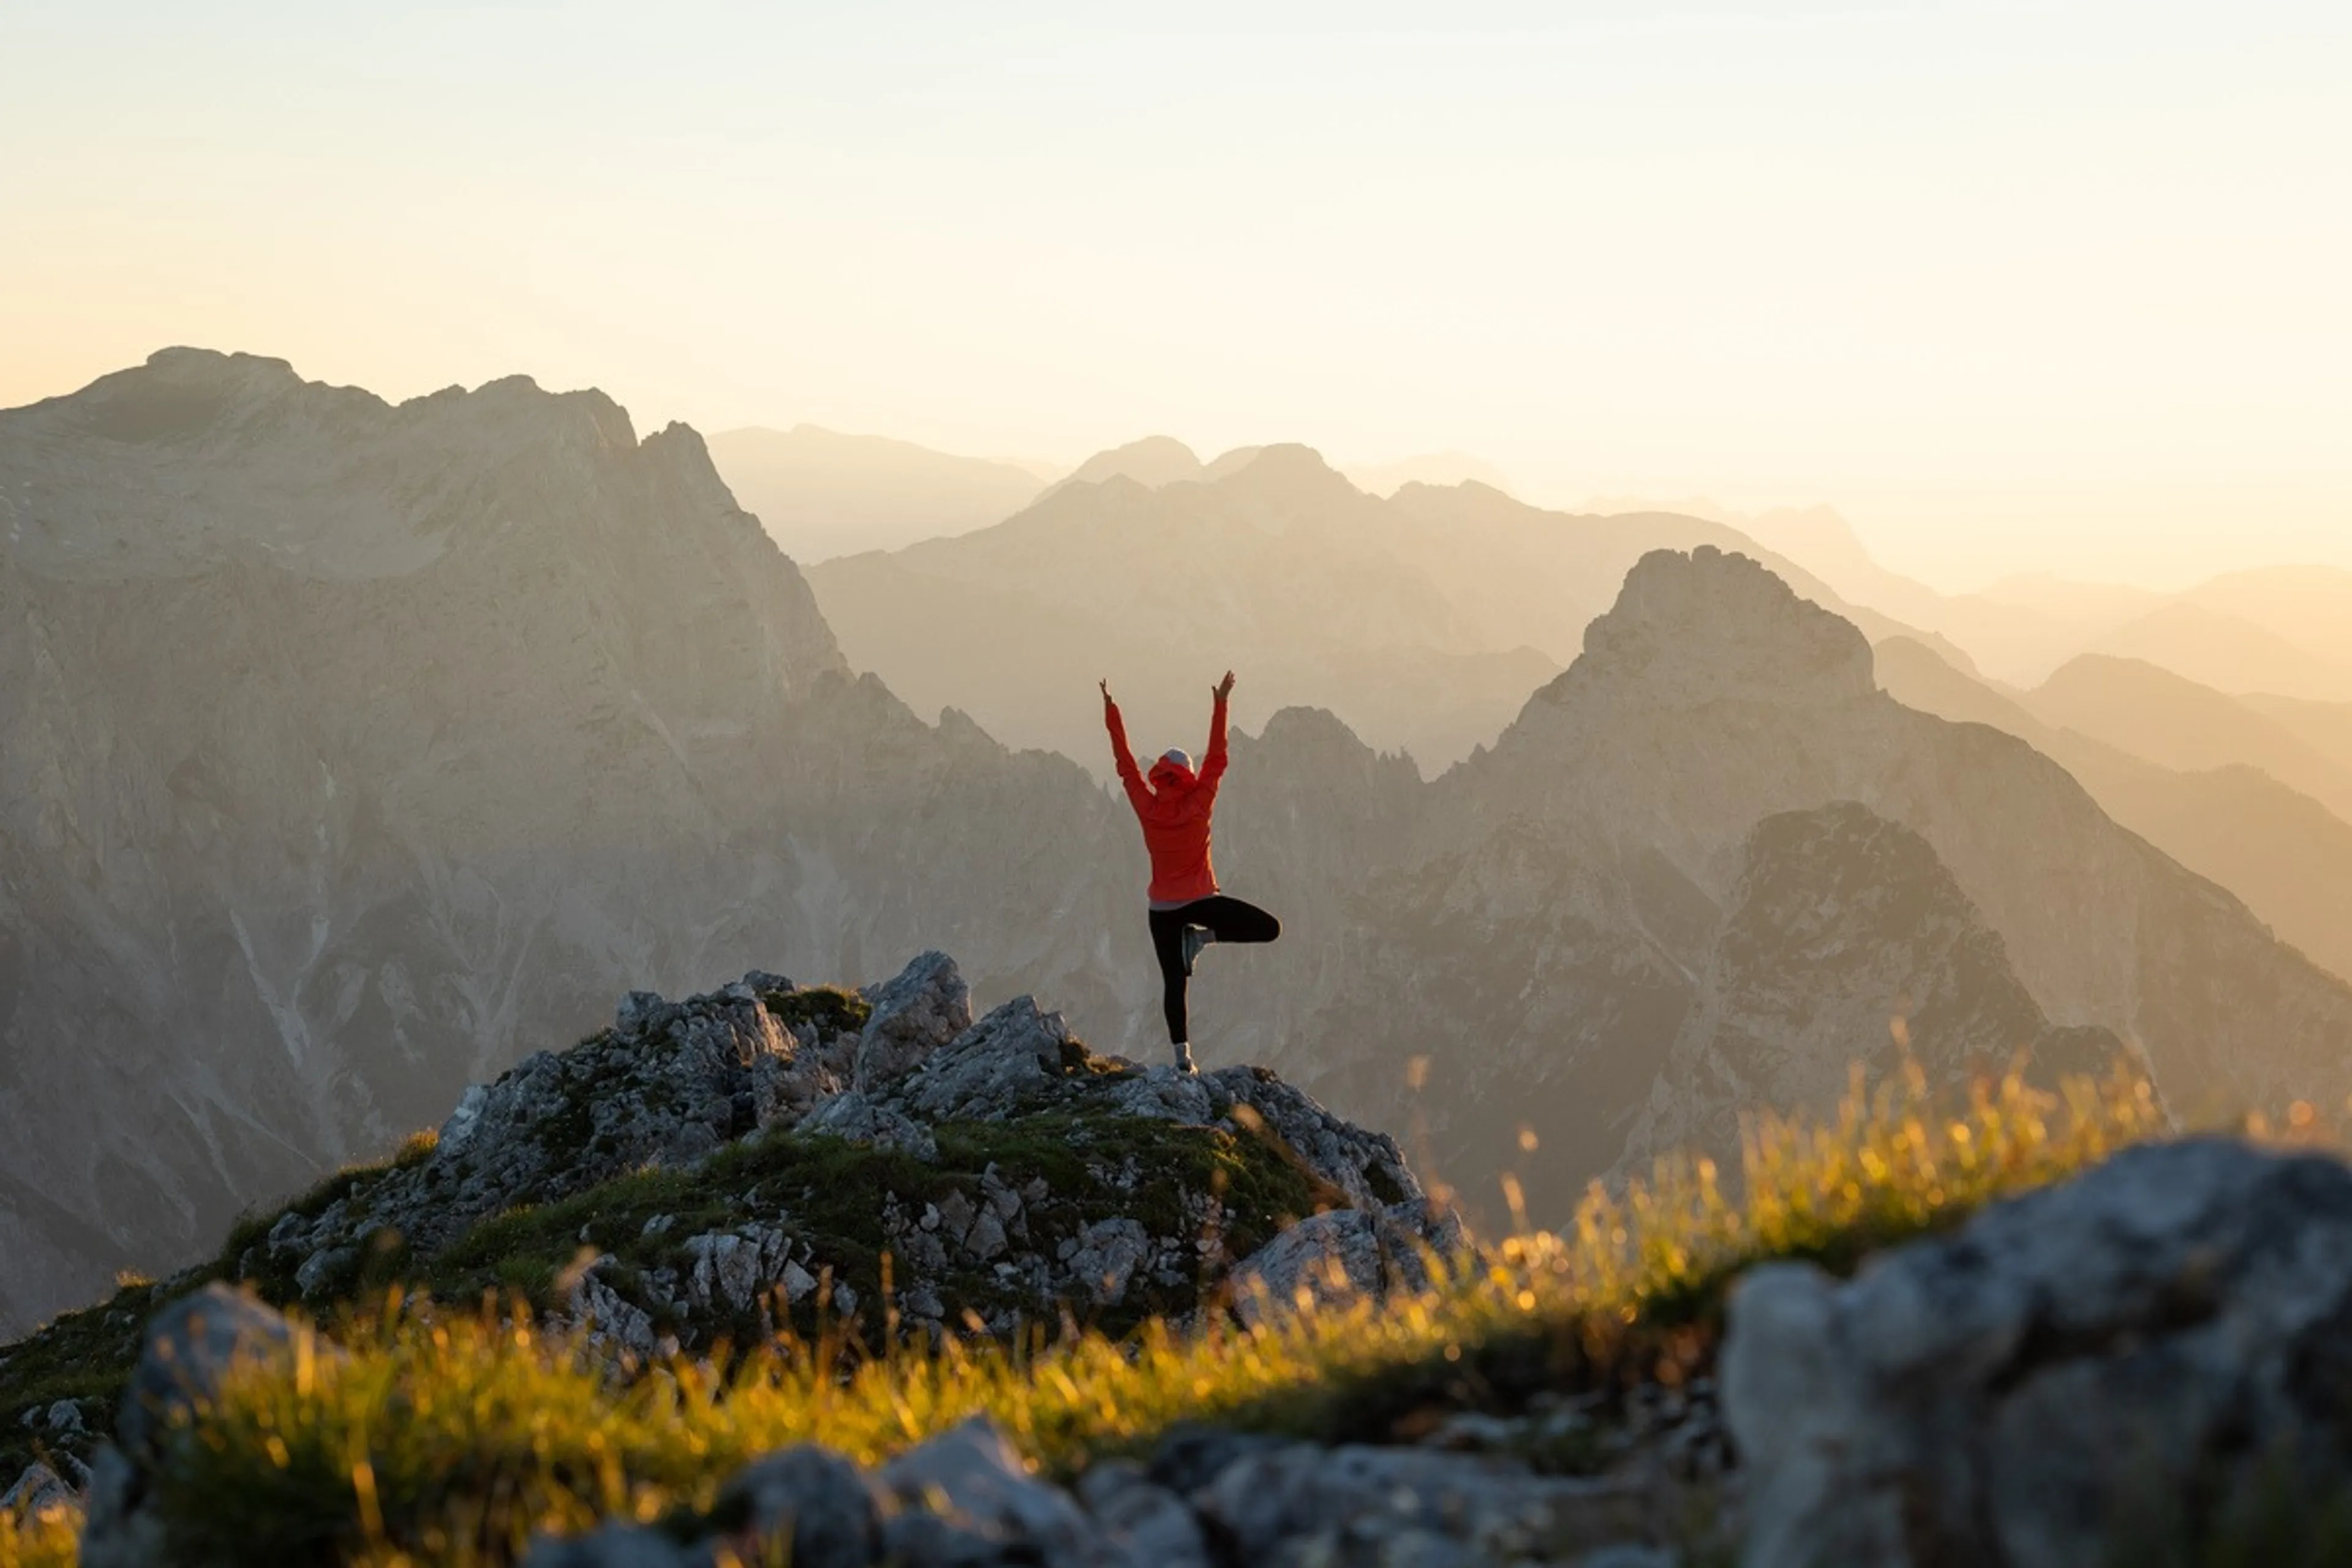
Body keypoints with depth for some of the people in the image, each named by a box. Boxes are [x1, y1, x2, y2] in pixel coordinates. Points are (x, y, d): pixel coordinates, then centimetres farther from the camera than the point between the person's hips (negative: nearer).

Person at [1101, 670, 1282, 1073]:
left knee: (1173, 983, 7)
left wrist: (1111, 714, 6)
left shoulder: (1147, 808, -7)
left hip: (1162, 909, 3)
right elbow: (1216, 760, -7)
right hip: (1201, 901, -3)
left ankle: (1182, 1055, 0)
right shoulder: (1198, 805, -11)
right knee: (1269, 929, 3)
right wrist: (1220, 706, -6)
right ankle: (1202, 936, -12)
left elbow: (1125, 764, 0)